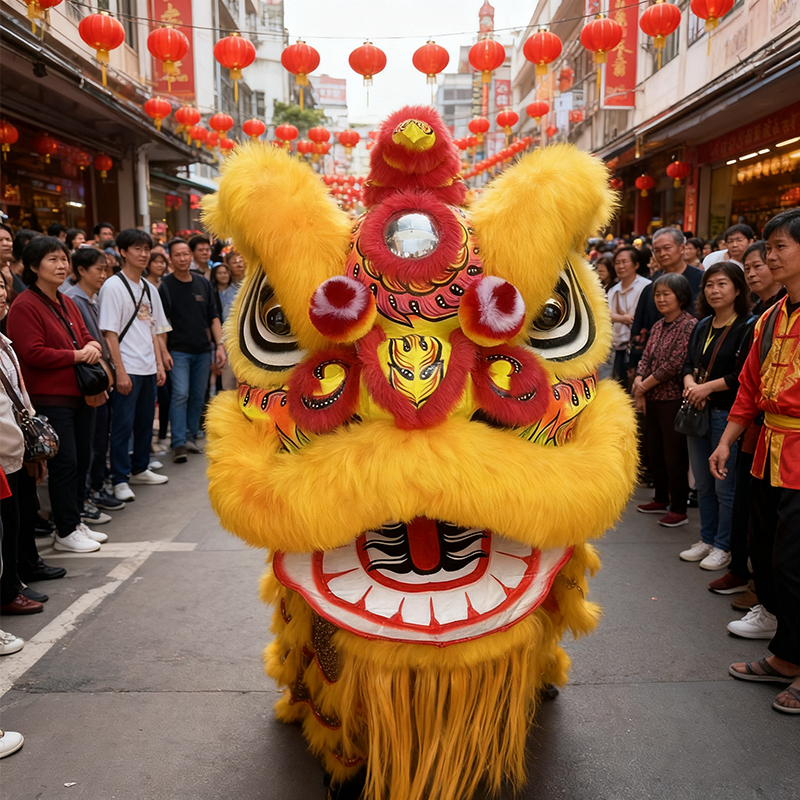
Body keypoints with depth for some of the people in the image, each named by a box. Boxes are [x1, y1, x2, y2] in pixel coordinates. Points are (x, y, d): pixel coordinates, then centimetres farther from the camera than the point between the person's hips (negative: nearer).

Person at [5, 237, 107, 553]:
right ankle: (66, 532, 8)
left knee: (81, 459, 13)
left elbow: (85, 335, 21)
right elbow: (33, 353, -18)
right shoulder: (25, 306, -11)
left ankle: (76, 521, 26)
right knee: (64, 463, -5)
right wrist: (76, 355, -15)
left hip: (79, 394, 9)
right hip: (50, 398, -9)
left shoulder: (66, 303, 16)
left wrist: (93, 346, -3)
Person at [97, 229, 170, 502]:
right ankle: (120, 480, 6)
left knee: (145, 421, 15)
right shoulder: (113, 286, -8)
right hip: (127, 369, -7)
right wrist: (120, 371, -17)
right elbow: (110, 332, -12)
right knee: (123, 425, -2)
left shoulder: (149, 289, 13)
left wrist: (160, 363, 11)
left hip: (148, 367, 7)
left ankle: (139, 469, 29)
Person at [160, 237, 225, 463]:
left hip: (203, 351, 4)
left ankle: (191, 437, 22)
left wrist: (219, 345, 2)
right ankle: (179, 443, -7)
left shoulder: (203, 284, 8)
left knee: (198, 396, 9)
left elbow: (213, 317, 10)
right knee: (180, 395, -11)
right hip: (178, 351, -4)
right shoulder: (166, 286, -3)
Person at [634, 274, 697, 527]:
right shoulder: (658, 326, 13)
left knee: (675, 454, -1)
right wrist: (638, 386, -7)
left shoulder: (689, 325, -12)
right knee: (654, 450, 16)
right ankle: (661, 499, 31)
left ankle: (679, 509, 9)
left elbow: (675, 364, -18)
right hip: (653, 399, 8)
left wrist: (644, 385, -10)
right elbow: (645, 357, 10)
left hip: (674, 399, -8)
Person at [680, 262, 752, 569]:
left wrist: (707, 387, -15)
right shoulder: (703, 326, 13)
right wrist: (690, 385, -6)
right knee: (702, 483, 14)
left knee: (724, 485, 0)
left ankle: (724, 547, 14)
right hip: (698, 411, 7)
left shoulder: (748, 326, -10)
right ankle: (706, 540, 27)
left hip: (727, 414, -7)